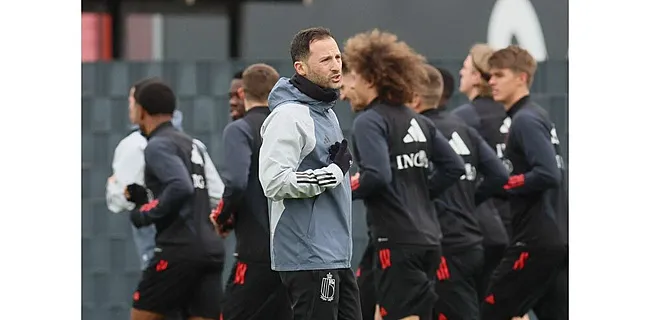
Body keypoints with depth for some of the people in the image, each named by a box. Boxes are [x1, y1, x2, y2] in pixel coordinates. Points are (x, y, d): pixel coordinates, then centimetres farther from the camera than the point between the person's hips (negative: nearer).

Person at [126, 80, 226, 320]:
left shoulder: (158, 145, -6)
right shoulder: (193, 145, 19)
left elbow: (181, 188, -21)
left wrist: (144, 214, -8)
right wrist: (142, 196, 20)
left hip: (179, 249, -7)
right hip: (211, 249, 7)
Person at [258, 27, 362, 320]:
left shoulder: (328, 113, 17)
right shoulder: (288, 116, -15)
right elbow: (274, 182, -24)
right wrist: (333, 173, -18)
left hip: (336, 256, 10)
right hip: (309, 259, -10)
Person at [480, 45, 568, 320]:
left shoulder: (525, 120, -12)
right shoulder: (537, 117, 17)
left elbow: (547, 174, -23)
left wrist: (504, 184, -11)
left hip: (535, 242, -9)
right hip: (556, 239, 9)